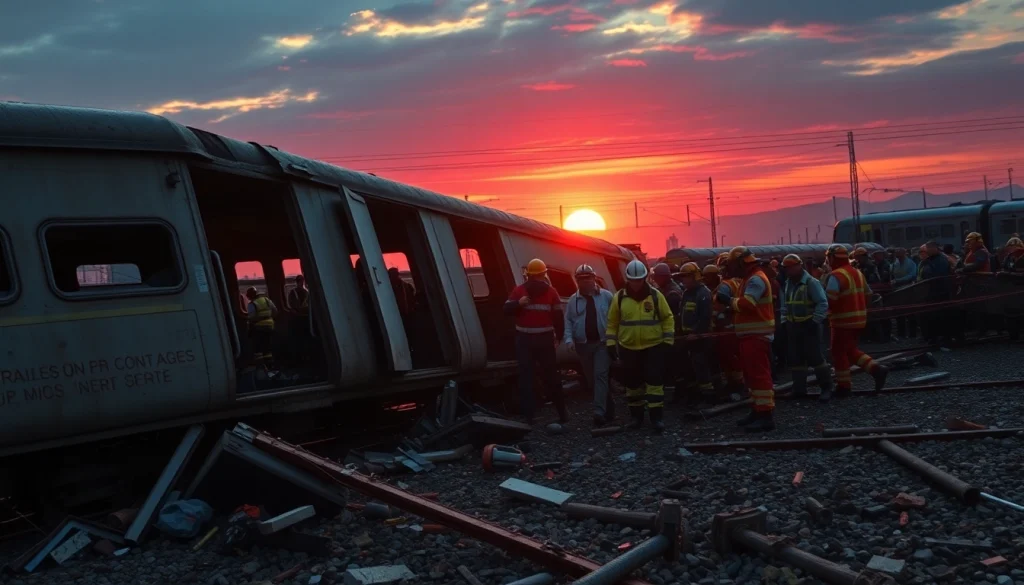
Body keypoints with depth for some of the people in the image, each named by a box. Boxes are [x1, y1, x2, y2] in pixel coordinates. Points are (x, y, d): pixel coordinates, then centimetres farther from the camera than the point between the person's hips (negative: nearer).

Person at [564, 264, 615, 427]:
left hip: (603, 343, -3)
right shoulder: (573, 300, 6)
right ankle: (609, 407, 23)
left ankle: (599, 412, -18)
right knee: (591, 379, 8)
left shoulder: (606, 296, -1)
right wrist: (569, 339, -10)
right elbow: (568, 321, 4)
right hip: (583, 345, 3)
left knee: (600, 375, -13)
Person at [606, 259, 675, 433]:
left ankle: (657, 417, 0)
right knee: (632, 383, 9)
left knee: (655, 381, -5)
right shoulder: (619, 297, 0)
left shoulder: (656, 296, -3)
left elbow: (668, 318, 3)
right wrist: (611, 344, 3)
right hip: (628, 348, 2)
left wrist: (668, 341, -1)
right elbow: (612, 322, 6)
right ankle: (636, 415, 22)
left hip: (654, 346, -2)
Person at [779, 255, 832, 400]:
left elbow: (823, 303, -16)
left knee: (815, 356, -7)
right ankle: (799, 388, 18)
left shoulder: (811, 282, -14)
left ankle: (826, 388, 2)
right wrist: (784, 322, 11)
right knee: (795, 358, 9)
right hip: (793, 326, 8)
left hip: (809, 326, -8)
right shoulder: (787, 284, 11)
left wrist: (815, 321, -20)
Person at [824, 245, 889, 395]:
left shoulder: (836, 276, -16)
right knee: (851, 349, 20)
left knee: (839, 352, 4)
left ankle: (844, 385, 9)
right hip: (859, 319, 8)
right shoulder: (858, 273, 11)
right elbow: (867, 295, 15)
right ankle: (876, 369, 7)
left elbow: (829, 300, -24)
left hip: (844, 320, -8)